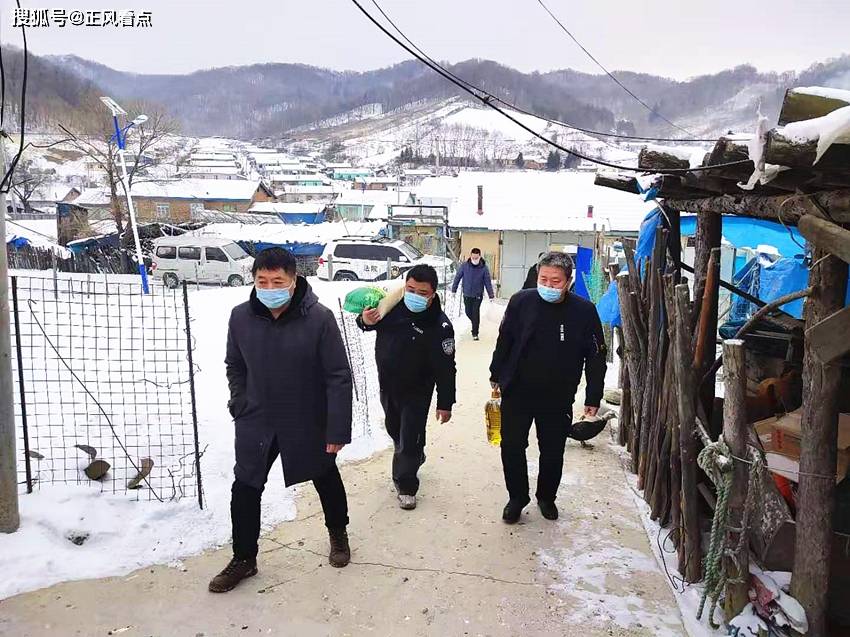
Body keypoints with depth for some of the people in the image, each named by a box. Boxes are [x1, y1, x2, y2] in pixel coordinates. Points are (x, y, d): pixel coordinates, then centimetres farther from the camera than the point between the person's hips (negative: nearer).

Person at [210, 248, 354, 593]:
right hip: (256, 424, 3)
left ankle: (338, 534, 47)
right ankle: (243, 559, 32)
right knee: (245, 490, 8)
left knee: (327, 480, 19)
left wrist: (337, 430, -17)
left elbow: (339, 377, -17)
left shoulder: (319, 318, -21)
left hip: (308, 424, -2)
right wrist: (241, 407, 1)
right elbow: (235, 366, 8)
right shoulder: (240, 317, -9)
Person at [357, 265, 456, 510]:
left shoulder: (440, 326, -26)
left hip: (416, 392, -6)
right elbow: (374, 320, 3)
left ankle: (406, 485, 25)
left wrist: (445, 403, -17)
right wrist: (365, 320, -22)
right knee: (395, 430, 26)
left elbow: (445, 369, -20)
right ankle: (412, 461, 54)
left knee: (410, 439, 2)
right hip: (387, 384, 6)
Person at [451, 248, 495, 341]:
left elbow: (488, 282, -6)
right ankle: (476, 324, 40)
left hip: (478, 295, -2)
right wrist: (454, 289, 1)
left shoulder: (484, 267, -10)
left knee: (476, 313, -4)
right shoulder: (465, 265, -9)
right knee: (468, 312, 11)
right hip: (467, 294, 2)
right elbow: (458, 277, 0)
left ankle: (475, 333, 6)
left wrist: (491, 295, -8)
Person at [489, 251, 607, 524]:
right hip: (516, 393, 1)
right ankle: (517, 497, 31)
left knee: (553, 453, 15)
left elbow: (596, 357, -5)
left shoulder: (584, 311, -12)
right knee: (511, 448, 8)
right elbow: (504, 341, 2)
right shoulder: (521, 301, -10)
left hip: (558, 399, 0)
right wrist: (496, 376, 8)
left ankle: (546, 497, 40)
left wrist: (593, 398, -5)